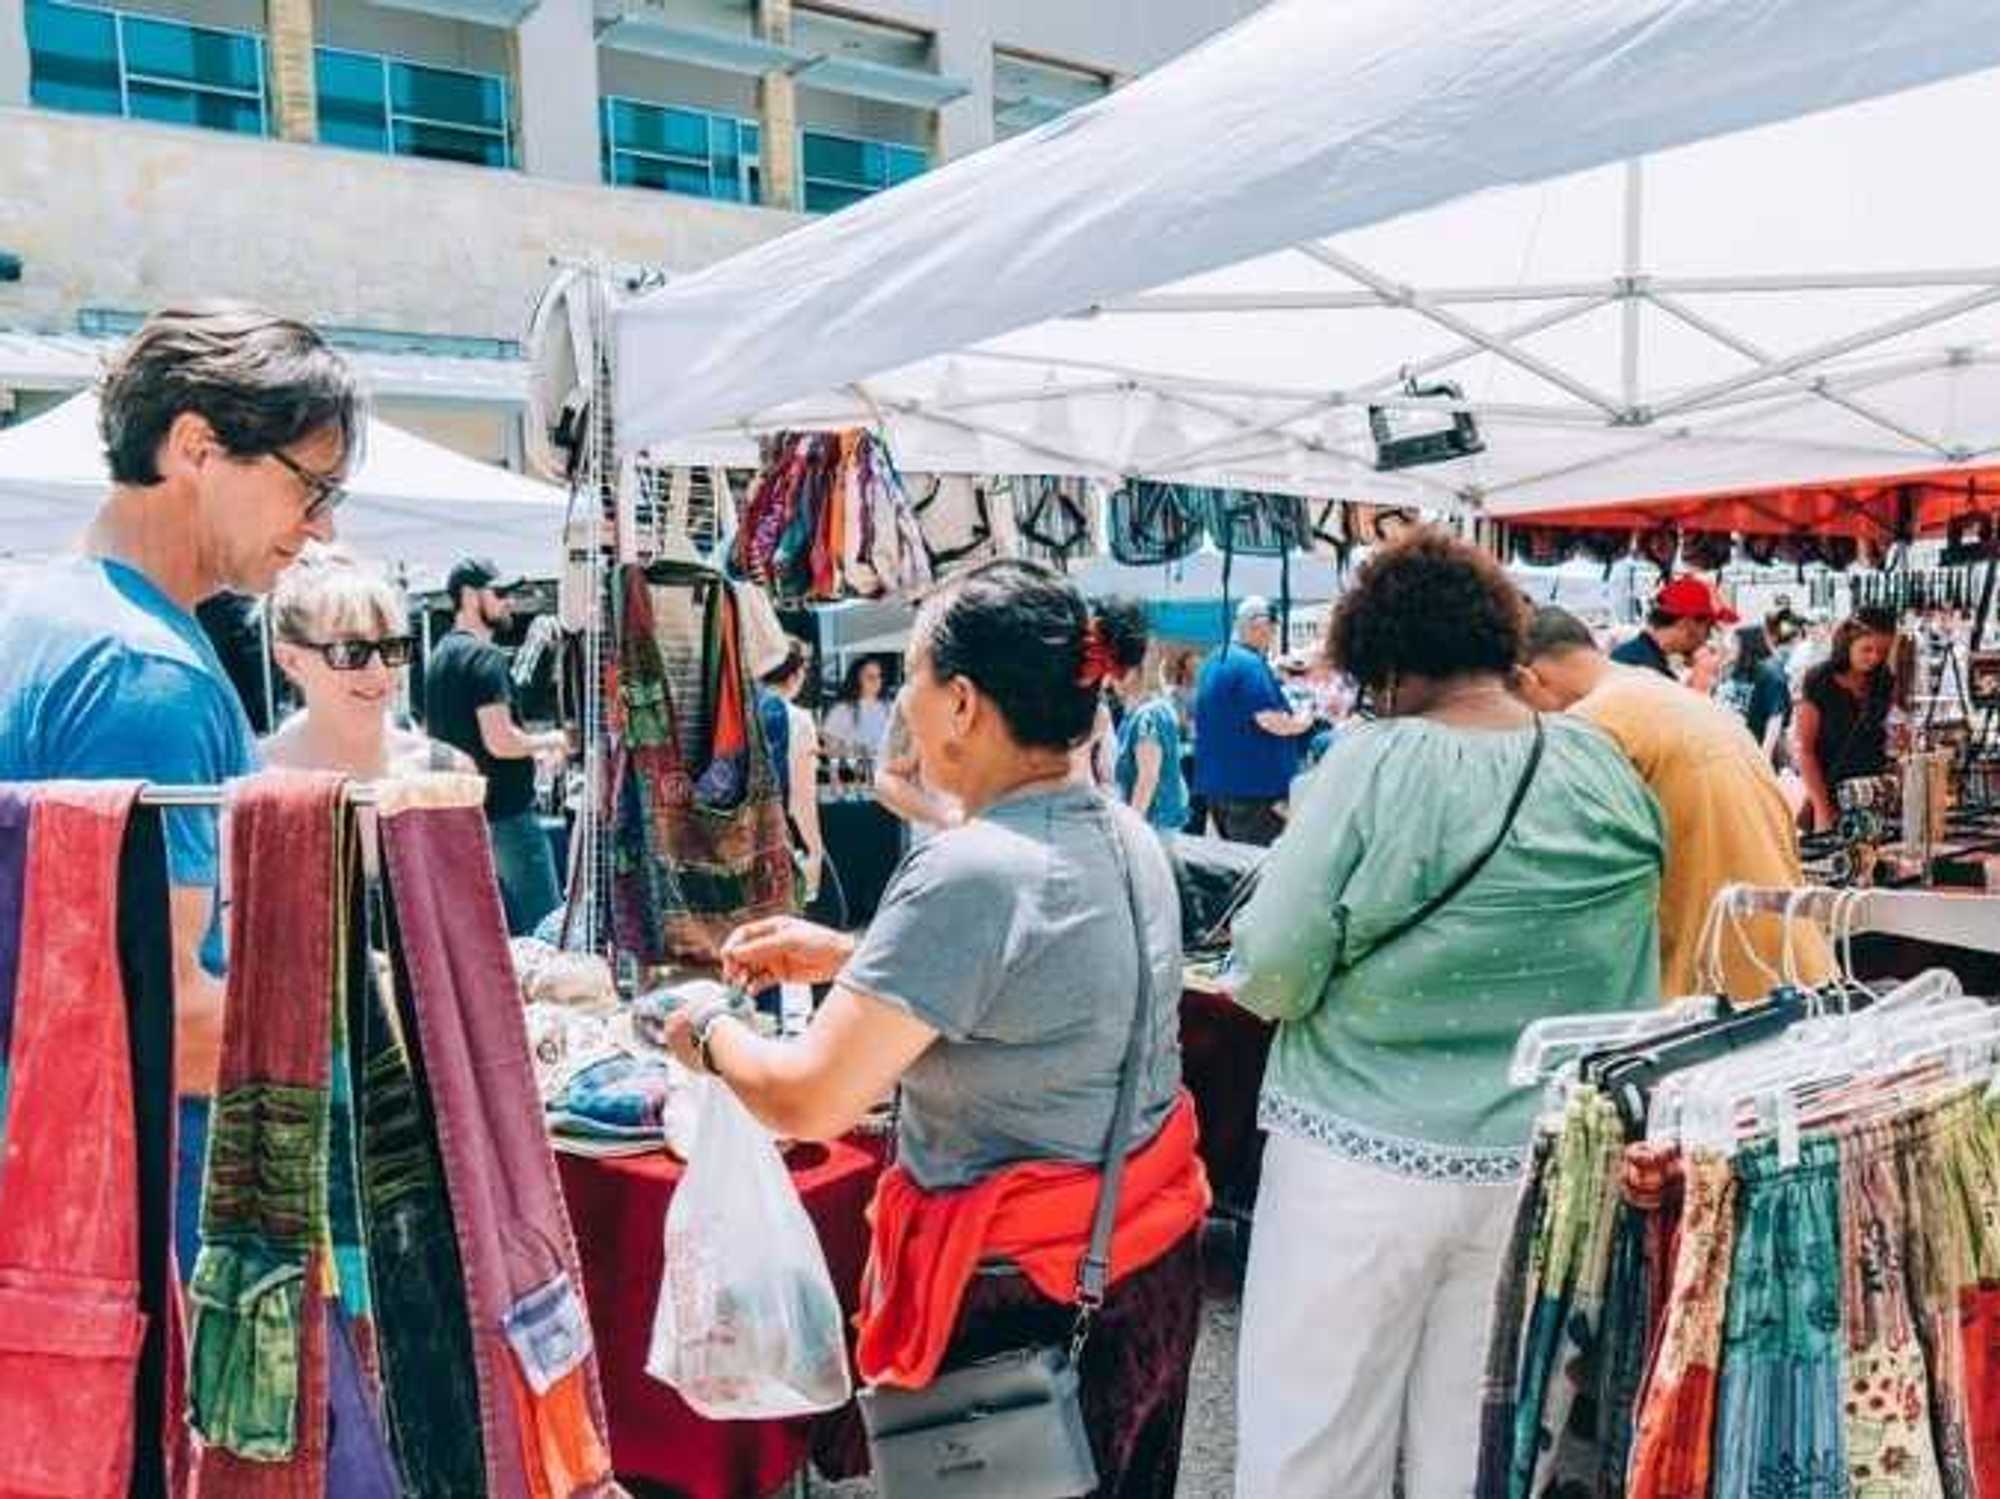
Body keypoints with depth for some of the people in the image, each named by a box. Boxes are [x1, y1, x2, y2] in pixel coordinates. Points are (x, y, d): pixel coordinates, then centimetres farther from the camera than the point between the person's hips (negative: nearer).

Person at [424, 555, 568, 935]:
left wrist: (531, 750, 20)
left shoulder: (439, 656, 14)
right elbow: (500, 741, -23)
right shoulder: (485, 657, -15)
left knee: (500, 926, 15)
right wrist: (549, 741, -5)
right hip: (505, 811, -9)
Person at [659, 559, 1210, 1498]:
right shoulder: (1127, 837, -1)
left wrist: (710, 1033, -4)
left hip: (1017, 1301, -7)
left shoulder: (968, 873, -27)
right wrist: (848, 957, 11)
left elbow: (806, 1102, -24)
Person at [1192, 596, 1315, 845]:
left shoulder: (1215, 661, 14)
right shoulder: (1250, 665, -17)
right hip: (1251, 786, -10)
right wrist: (1305, 720, -3)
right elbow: (1272, 722, -21)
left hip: (1214, 782, 10)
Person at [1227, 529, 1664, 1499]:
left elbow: (1266, 982, -14)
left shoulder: (1373, 765, -15)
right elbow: (1634, 987, 9)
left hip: (1365, 1166, -4)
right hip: (1543, 1174, 5)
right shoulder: (1610, 774, -1)